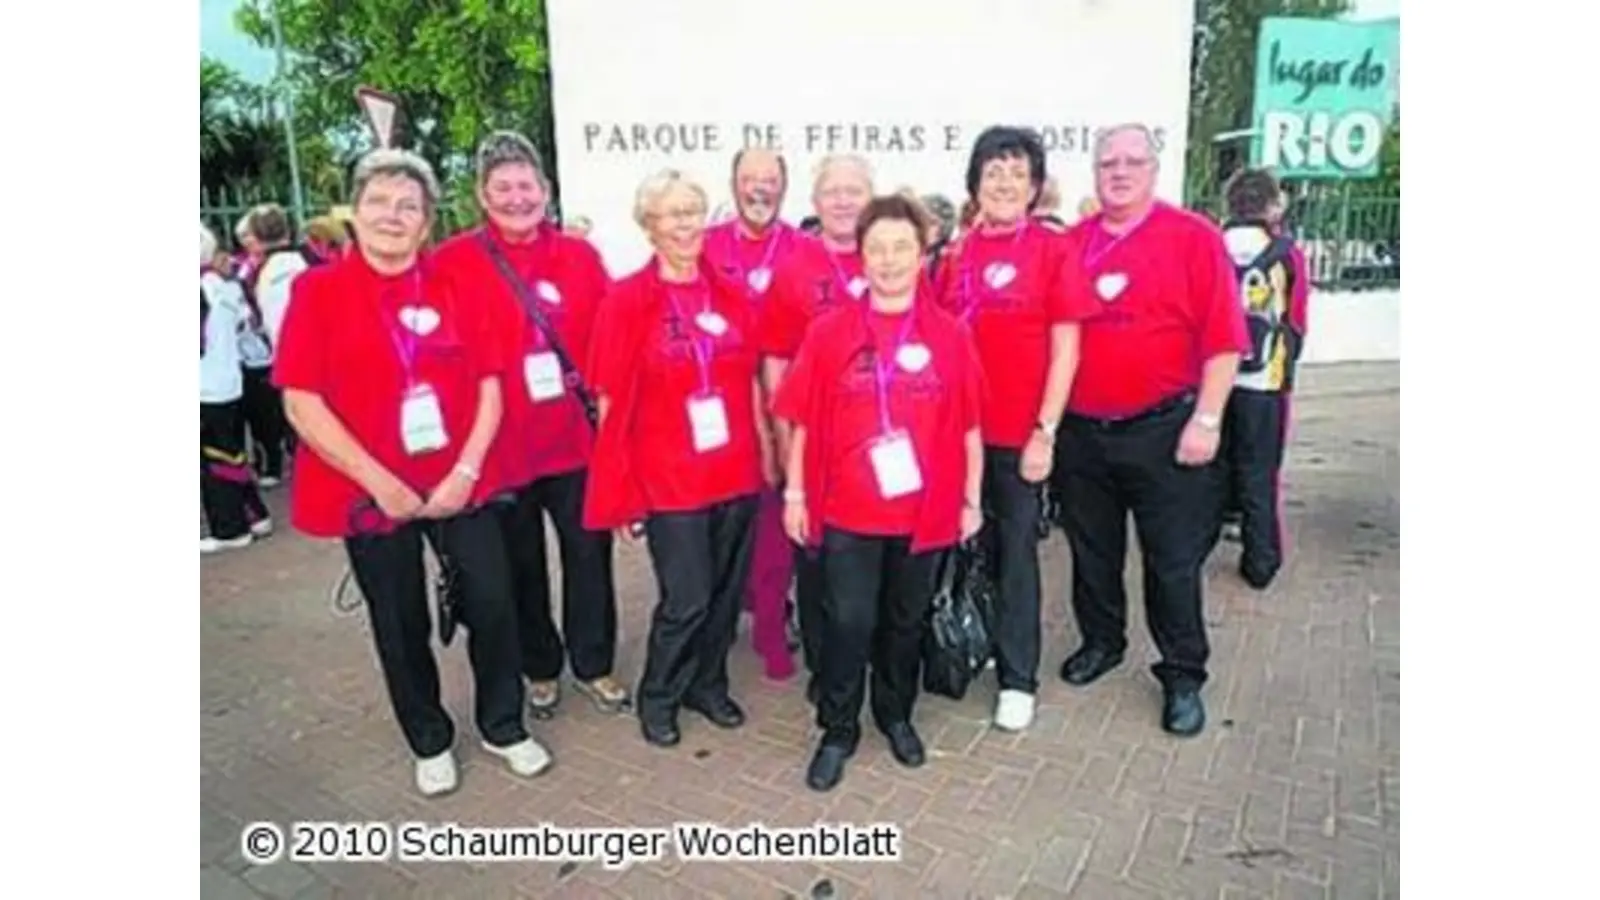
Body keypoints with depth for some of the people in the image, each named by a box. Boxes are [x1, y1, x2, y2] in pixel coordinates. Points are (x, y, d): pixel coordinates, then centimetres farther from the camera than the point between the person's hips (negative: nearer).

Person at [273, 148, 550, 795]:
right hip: (371, 493, -1)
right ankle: (430, 742, 34)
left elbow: (489, 383, 1)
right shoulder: (318, 290, -4)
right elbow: (301, 402, -10)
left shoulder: (453, 287, 3)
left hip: (460, 485, 2)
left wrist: (467, 468, -11)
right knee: (401, 625, 12)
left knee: (492, 604, 5)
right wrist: (378, 481, -15)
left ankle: (502, 725, 29)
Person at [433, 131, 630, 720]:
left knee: (589, 555, 10)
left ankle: (594, 664, 30)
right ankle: (540, 669, 33)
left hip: (579, 438, 2)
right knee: (522, 565, 13)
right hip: (502, 445, -2)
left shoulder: (579, 255, 4)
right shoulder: (453, 262, -4)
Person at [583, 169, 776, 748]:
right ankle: (657, 697, 27)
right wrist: (619, 488, -7)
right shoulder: (625, 301, -6)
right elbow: (612, 401, -6)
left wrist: (767, 453, 11)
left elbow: (750, 384, 11)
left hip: (737, 473, 4)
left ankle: (708, 683, 37)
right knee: (686, 599, 1)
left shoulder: (731, 297, 5)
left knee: (726, 591, 14)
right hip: (667, 478, -4)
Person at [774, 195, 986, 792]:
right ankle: (837, 731, 24)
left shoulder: (950, 336, -2)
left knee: (906, 620, 17)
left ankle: (896, 716, 38)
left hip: (926, 510, 2)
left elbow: (969, 426, 2)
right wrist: (795, 493, -2)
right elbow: (802, 420, -1)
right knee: (849, 621, 4)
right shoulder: (828, 331, -4)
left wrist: (972, 498, 3)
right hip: (846, 509, -1)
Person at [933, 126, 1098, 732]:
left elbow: (1065, 347, -7)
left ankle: (1018, 678, 19)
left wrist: (1045, 431, -12)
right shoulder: (956, 253, 7)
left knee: (1015, 550, 5)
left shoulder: (1052, 248, -5)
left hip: (1020, 432, -4)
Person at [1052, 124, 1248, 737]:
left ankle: (1182, 675, 23)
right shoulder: (1070, 245, 5)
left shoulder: (1194, 238, -5)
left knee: (1172, 560, 6)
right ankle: (1100, 642, 38)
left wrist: (1206, 419, -13)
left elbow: (1223, 337, -8)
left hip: (1163, 430, -3)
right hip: (1080, 431, 4)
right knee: (1092, 550, 17)